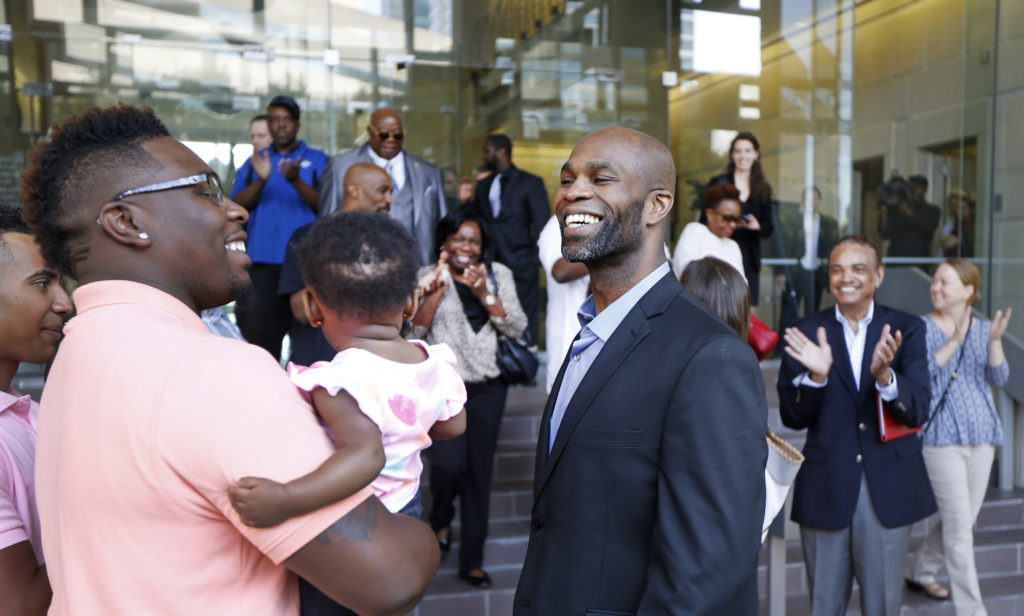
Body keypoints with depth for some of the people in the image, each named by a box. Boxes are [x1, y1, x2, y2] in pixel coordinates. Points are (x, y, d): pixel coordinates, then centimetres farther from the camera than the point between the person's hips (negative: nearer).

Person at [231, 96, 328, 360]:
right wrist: (261, 180, -12)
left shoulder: (317, 160, 11)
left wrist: (295, 180, -18)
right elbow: (237, 206, 6)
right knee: (260, 332, -1)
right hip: (262, 262, 2)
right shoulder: (255, 162, 18)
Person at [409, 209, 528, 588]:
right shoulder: (428, 277, 3)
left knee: (479, 470, 6)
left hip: (487, 386, 2)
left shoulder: (498, 275, 7)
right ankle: (441, 520, 19)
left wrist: (484, 294, -13)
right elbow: (414, 331, -7)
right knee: (449, 462, -16)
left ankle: (472, 560, 21)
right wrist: (438, 287, -15)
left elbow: (517, 328, -2)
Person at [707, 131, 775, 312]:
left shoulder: (763, 189, 13)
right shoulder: (718, 183, 4)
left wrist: (757, 226, -11)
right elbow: (705, 222, -1)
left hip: (749, 260, 3)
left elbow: (769, 229, 12)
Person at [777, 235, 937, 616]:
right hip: (824, 491, 0)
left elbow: (919, 412, -9)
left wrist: (884, 375, -28)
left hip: (888, 490, 0)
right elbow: (792, 418, -5)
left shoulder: (906, 329, 0)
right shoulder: (807, 333, -2)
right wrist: (816, 376, -23)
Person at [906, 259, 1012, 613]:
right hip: (942, 439, -5)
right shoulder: (922, 327, -4)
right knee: (959, 529, -5)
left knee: (961, 522, 15)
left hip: (981, 437, 5)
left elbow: (999, 379, -2)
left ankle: (919, 573, 35)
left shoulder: (983, 328, 8)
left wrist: (995, 341, -19)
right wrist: (954, 340, -24)